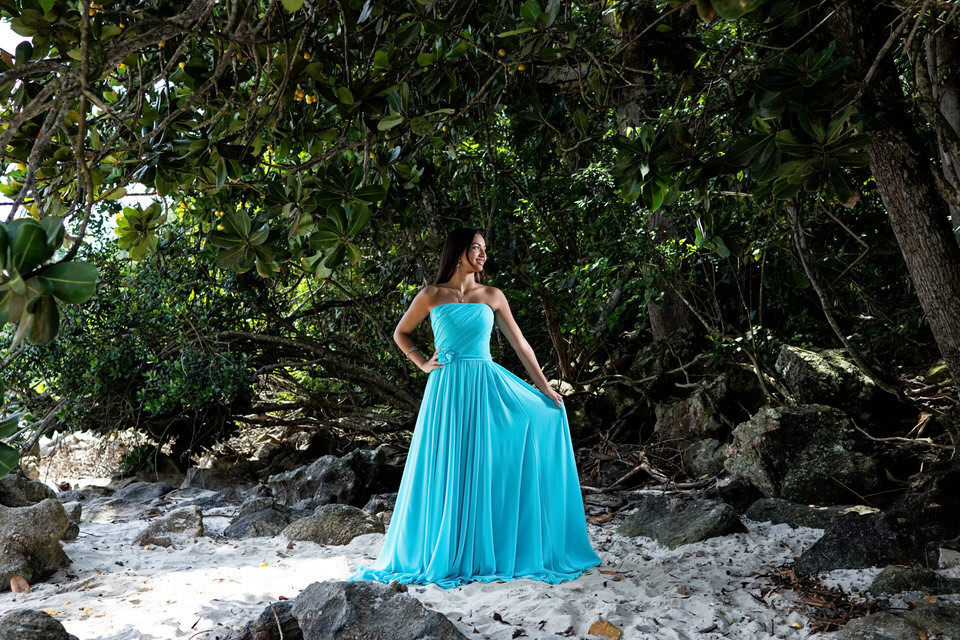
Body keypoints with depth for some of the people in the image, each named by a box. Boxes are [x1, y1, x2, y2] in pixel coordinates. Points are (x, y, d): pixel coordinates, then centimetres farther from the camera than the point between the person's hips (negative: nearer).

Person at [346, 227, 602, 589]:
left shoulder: (492, 297, 8)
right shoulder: (432, 296, 4)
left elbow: (519, 344, 8)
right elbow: (401, 334, 16)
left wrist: (544, 387, 4)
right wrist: (422, 363, 2)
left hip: (487, 387, 2)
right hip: (448, 389, -1)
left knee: (487, 469, -1)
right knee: (448, 471, 1)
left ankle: (489, 551, 11)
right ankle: (445, 553, 13)